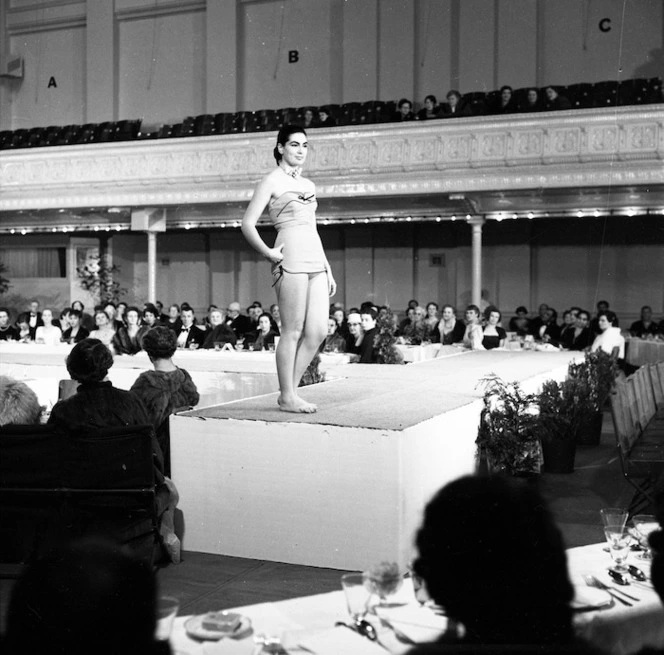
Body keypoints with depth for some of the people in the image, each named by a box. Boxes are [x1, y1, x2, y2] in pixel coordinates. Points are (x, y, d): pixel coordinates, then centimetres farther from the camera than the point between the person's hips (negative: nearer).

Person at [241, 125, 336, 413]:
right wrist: (268, 253, -16)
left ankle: (290, 390, 13)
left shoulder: (308, 185, 21)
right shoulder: (272, 181, 1)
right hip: (291, 259, -7)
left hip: (316, 259, 7)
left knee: (317, 332, 2)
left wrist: (328, 269, 20)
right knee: (293, 332, -5)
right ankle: (287, 397, 5)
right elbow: (247, 224, -5)